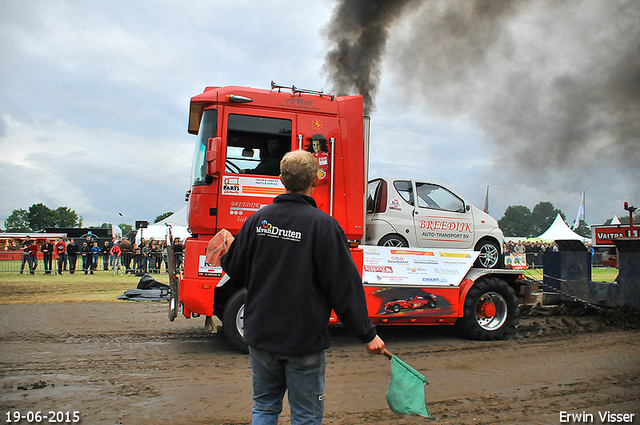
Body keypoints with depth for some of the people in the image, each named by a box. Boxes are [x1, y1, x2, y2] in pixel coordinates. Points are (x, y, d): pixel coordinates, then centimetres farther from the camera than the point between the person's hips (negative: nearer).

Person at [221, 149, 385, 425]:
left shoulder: (258, 219, -2)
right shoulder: (323, 225, -16)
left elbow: (234, 269, 7)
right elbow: (345, 286, -15)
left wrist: (223, 257, 31)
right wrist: (367, 334, -5)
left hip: (260, 335, 5)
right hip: (303, 341, -4)